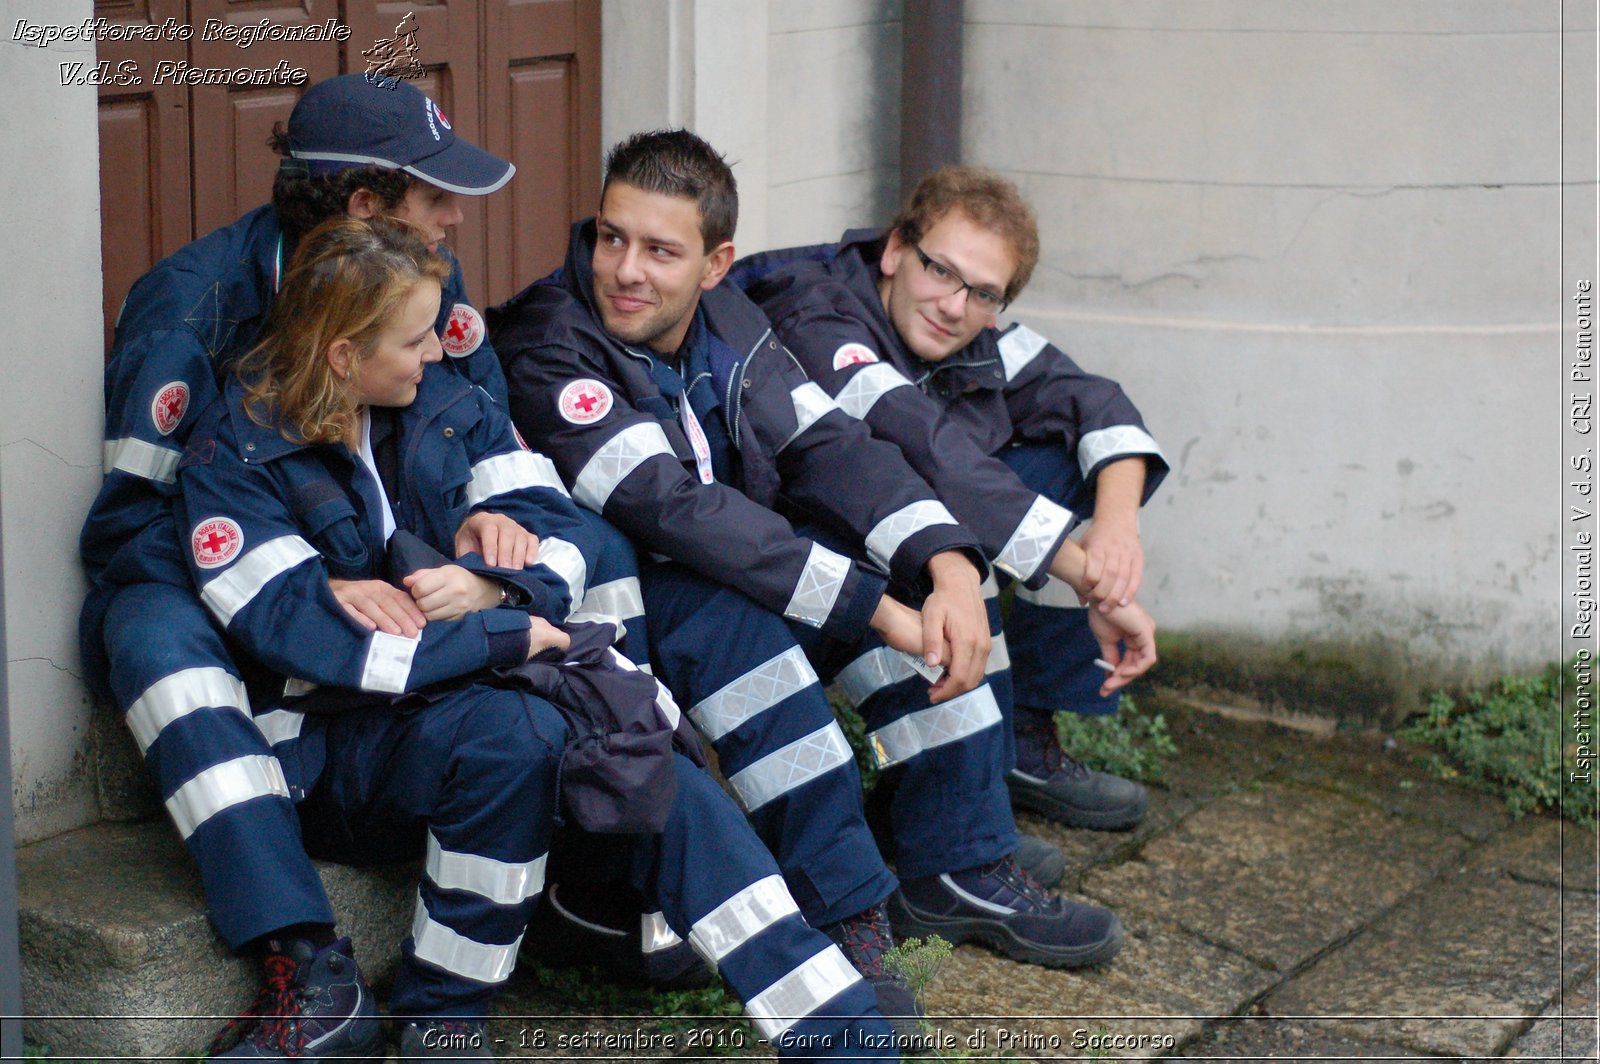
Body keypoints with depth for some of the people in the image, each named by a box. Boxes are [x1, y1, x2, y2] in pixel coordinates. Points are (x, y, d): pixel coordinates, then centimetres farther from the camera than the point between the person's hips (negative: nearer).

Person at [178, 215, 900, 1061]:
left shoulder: (447, 404, 9)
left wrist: (491, 586, -19)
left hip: (471, 692, 6)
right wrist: (507, 638, -22)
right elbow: (303, 630, -22)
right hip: (334, 745, -5)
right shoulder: (230, 459, -10)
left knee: (663, 783, -20)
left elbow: (552, 523, 5)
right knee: (511, 732, -36)